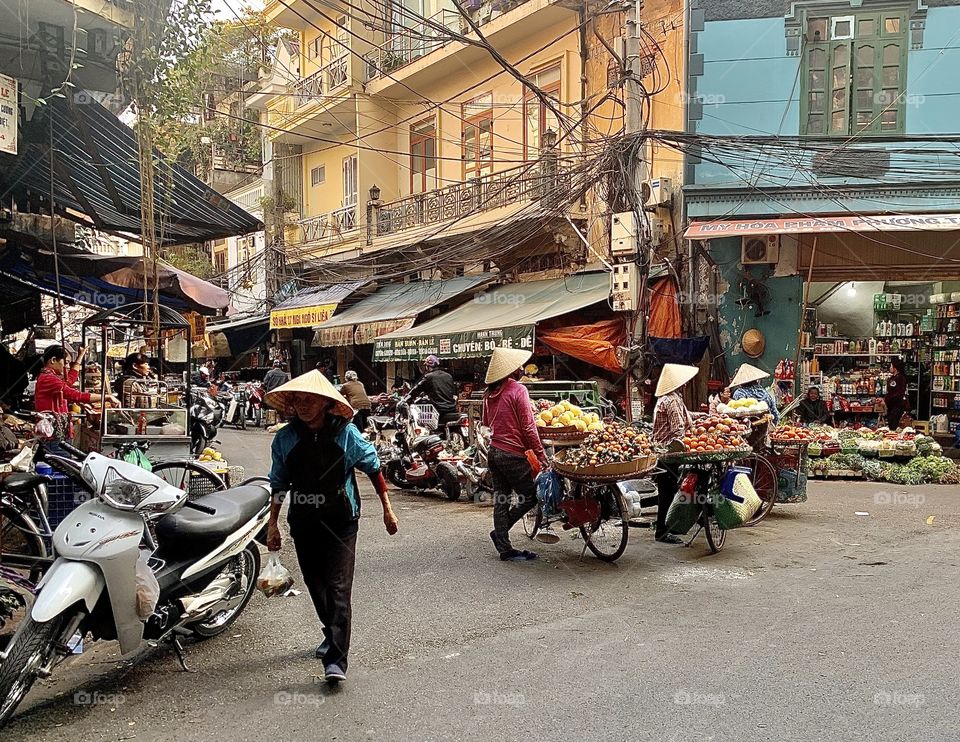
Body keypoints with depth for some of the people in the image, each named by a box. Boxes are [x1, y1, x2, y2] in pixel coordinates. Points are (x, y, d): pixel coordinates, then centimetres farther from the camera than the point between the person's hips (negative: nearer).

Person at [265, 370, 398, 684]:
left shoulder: (345, 433, -8)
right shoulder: (285, 438, -1)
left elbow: (372, 467, 2)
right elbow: (279, 484, 8)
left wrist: (387, 508, 3)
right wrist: (272, 523, 7)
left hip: (340, 521, -4)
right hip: (303, 522, 4)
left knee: (338, 587, -11)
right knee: (315, 584, 16)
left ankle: (335, 658, -12)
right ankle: (333, 634, 40)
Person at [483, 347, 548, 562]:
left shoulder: (489, 393, 9)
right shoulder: (518, 390, -12)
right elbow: (528, 427, -14)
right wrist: (541, 454, -9)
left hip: (494, 451, 8)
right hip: (513, 454, -8)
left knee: (501, 501, 9)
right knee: (530, 496, 6)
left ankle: (505, 549, 13)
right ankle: (501, 532, 7)